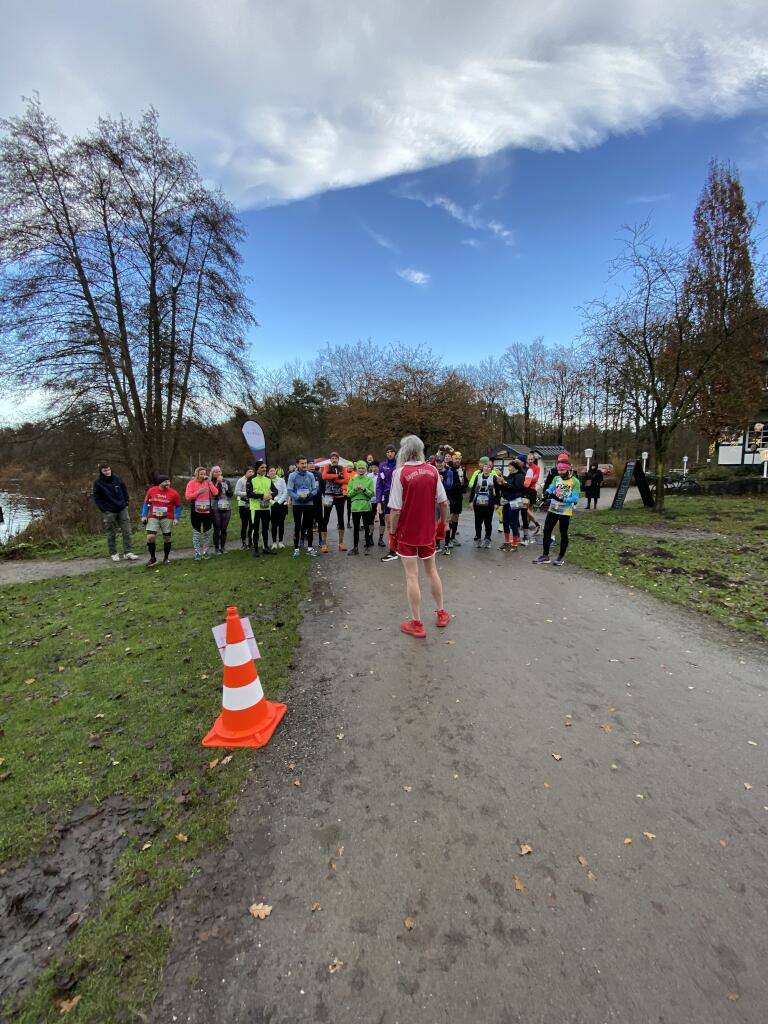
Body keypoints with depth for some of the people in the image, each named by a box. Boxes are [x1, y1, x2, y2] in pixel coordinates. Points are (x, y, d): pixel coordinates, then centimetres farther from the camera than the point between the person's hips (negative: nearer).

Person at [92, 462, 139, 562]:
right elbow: (97, 498, -2)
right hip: (109, 512, -3)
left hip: (122, 509, 3)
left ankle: (128, 552, 4)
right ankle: (113, 554, 15)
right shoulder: (98, 482, -6)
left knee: (127, 531, 0)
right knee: (111, 534, 5)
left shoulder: (117, 478, 2)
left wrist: (126, 503, 7)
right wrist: (103, 509, -9)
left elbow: (124, 491, 13)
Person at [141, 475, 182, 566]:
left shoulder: (174, 493, -6)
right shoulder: (151, 490, -1)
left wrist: (176, 518, -7)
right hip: (153, 518, 1)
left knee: (167, 538, 7)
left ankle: (166, 558, 25)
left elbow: (178, 506, 2)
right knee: (150, 537, -9)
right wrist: (144, 515, 4)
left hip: (167, 518, -1)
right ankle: (153, 558, 9)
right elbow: (146, 503, 10)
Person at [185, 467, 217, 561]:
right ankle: (197, 552, 8)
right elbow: (187, 496, -9)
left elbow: (215, 493, -9)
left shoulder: (208, 482, 4)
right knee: (196, 533, 2)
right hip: (196, 512, -2)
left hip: (207, 512, 2)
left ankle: (205, 550, 22)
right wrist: (198, 492, -21)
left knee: (207, 532, 10)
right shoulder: (192, 483, -2)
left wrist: (209, 482, -15)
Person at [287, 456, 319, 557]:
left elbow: (315, 488, 5)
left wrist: (311, 494, -16)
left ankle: (310, 547, 17)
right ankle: (296, 548, 11)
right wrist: (298, 497, -22)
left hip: (309, 503, 3)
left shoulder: (311, 475, 1)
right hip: (297, 503, -2)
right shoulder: (292, 475, -6)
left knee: (309, 526, 7)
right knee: (297, 526, 4)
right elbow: (290, 491, -9)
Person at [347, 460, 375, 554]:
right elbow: (348, 494, 4)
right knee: (355, 528, 8)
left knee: (366, 527, 2)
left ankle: (367, 547, 12)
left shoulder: (369, 480, 4)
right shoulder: (352, 480, 9)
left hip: (366, 506, -1)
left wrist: (364, 489, -17)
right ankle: (355, 547, 15)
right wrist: (355, 489, -12)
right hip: (355, 506, 2)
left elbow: (371, 494, -2)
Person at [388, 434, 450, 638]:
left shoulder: (400, 473, -15)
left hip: (407, 533, -4)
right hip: (428, 531, 4)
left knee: (412, 576, 3)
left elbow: (396, 508, -16)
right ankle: (441, 614, 32)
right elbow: (443, 502, 0)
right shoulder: (432, 471, -2)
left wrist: (392, 531, -4)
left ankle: (417, 624, 11)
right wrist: (443, 522, 15)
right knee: (432, 570, 19)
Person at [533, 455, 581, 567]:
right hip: (553, 510, 5)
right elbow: (550, 488, -2)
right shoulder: (556, 478, 7)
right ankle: (545, 556, 14)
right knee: (546, 531, 5)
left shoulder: (575, 481, -10)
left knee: (563, 534, 7)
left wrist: (562, 500, -29)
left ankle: (561, 557, 21)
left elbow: (575, 498, -17)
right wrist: (547, 492, -26)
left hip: (565, 512, -5)